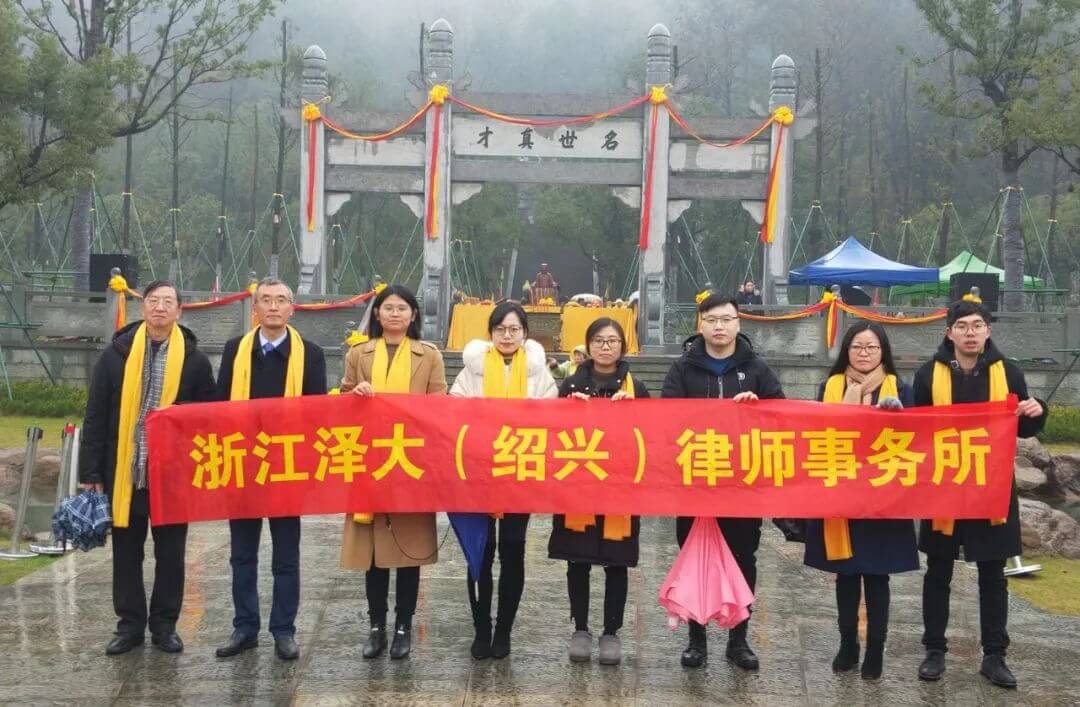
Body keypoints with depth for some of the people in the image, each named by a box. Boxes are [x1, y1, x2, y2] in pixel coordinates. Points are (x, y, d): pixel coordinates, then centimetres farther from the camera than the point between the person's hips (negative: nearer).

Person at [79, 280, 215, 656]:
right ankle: (130, 625, 21)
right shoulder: (116, 353, 2)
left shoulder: (194, 358, 1)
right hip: (124, 470, 1)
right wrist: (91, 471, -3)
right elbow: (95, 416, 2)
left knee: (170, 552, 8)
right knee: (126, 551, 9)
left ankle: (164, 625, 21)